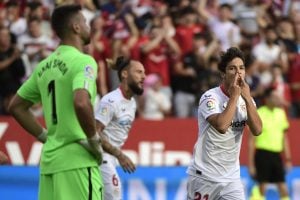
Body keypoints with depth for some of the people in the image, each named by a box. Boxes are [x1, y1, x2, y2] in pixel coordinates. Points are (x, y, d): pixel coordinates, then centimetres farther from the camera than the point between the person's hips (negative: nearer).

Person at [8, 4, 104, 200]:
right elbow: (81, 103, -27)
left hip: (50, 159, 8)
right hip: (78, 160, -8)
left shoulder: (45, 66, 15)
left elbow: (16, 106, 22)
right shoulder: (83, 61, -9)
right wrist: (94, 140, -14)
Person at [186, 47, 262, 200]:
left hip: (231, 177, 4)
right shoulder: (210, 97, -13)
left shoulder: (246, 99, 4)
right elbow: (221, 126, -30)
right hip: (204, 176, -4)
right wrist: (234, 96, -22)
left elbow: (257, 130, -10)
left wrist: (247, 98, -16)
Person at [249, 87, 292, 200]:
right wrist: (251, 164, -9)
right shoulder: (259, 114, -7)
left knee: (284, 190, 3)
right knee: (262, 189, -4)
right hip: (262, 154, -6)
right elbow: (252, 141, -6)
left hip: (276, 155, 6)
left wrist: (288, 159, 14)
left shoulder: (281, 113, 10)